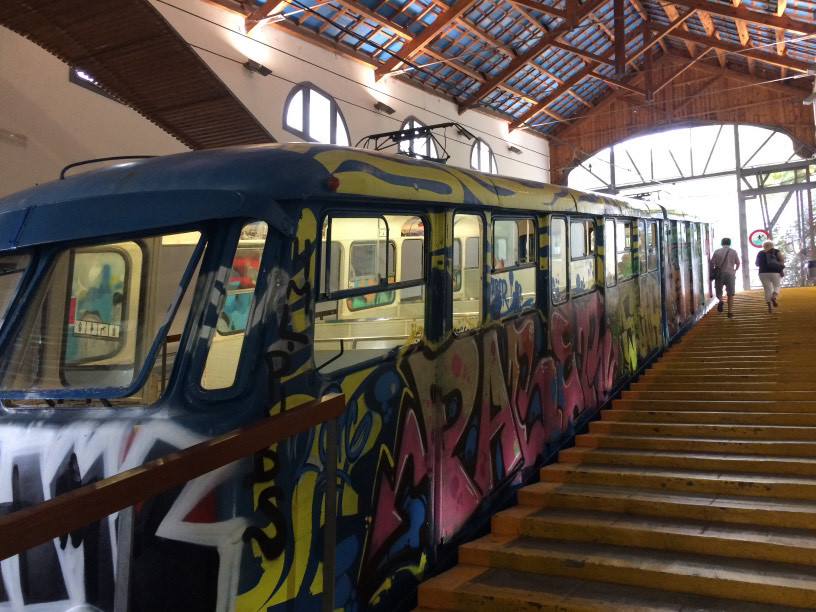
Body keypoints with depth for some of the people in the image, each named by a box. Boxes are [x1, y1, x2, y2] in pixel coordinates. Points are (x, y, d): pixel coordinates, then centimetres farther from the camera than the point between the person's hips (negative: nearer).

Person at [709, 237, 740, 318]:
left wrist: (711, 274, 9)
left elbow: (712, 263, -2)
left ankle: (720, 300, -21)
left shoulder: (717, 252, 1)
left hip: (719, 274, 0)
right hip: (730, 274, 0)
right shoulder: (733, 252, 3)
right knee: (730, 294, 8)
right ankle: (729, 311, 4)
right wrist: (735, 270, 31)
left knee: (719, 291, 12)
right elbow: (738, 264, 10)